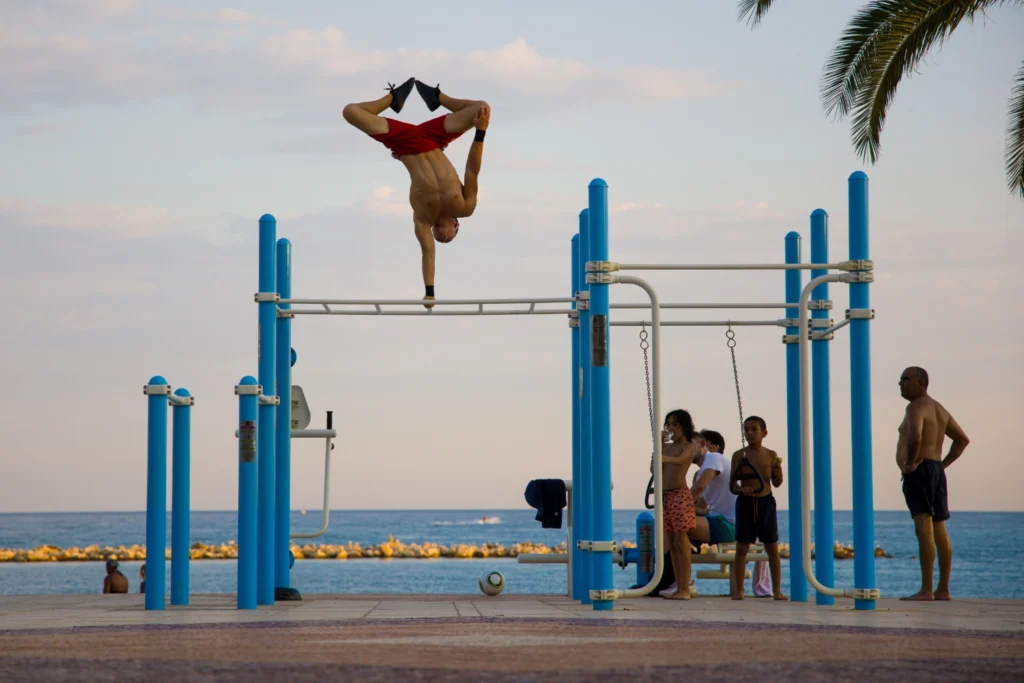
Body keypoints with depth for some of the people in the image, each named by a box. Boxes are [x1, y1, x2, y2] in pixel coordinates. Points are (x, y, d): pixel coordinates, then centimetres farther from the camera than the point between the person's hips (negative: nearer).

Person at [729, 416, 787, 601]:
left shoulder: (771, 455, 4)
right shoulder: (739, 455, -1)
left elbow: (776, 483, 10)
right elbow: (732, 484, -2)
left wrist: (778, 471, -11)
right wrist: (742, 489, -22)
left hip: (766, 502, 1)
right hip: (746, 502, -1)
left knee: (772, 548, 4)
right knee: (742, 548, 0)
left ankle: (777, 590, 10)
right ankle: (738, 590, 5)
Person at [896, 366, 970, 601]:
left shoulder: (916, 407, -10)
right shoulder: (939, 409, 20)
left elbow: (915, 437, -29)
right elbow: (962, 439, 25)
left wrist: (910, 462, -15)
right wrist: (943, 464, 19)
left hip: (919, 473, -10)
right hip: (937, 472, 10)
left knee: (924, 529, -16)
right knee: (940, 531, 11)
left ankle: (925, 590, -22)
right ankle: (943, 590, 13)